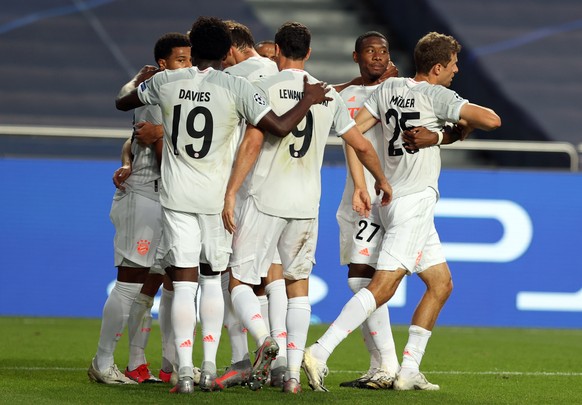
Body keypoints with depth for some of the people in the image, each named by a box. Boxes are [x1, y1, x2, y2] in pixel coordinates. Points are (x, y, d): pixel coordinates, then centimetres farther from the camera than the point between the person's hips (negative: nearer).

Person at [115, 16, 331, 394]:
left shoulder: (165, 81, 1)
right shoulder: (236, 87, -7)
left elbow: (122, 101, 19)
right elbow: (279, 126, -13)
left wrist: (139, 79, 39)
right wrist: (310, 100, 3)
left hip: (177, 196, 1)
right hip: (217, 197, 0)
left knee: (184, 282, 0)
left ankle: (185, 370, -8)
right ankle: (209, 370, 11)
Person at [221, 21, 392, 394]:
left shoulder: (266, 88, -5)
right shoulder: (329, 96, 8)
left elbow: (253, 144, -14)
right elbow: (362, 145, 14)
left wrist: (230, 193, -11)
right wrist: (383, 182, 31)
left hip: (266, 200, -4)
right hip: (307, 205, 4)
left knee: (240, 282, 3)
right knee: (298, 284, 15)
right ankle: (294, 371, 6)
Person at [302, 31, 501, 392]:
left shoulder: (389, 88, 10)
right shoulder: (437, 96, -9)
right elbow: (492, 120, -15)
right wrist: (465, 122, 5)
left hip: (394, 198, 9)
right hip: (416, 201, -9)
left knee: (441, 284, 14)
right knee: (382, 287, -14)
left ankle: (409, 371, 10)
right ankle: (320, 352, -23)